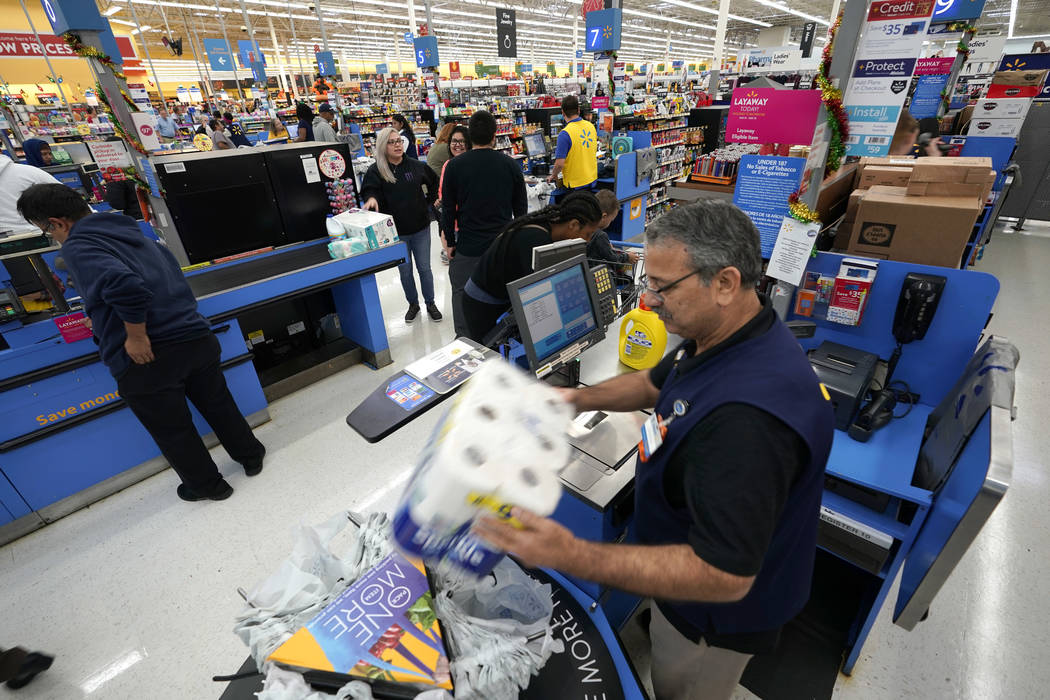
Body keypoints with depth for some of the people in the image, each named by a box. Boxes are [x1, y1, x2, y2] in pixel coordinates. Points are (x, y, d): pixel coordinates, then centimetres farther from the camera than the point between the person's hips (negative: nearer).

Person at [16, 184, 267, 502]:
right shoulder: (138, 237, 15)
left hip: (146, 358, -7)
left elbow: (124, 285, -28)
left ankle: (208, 485, 30)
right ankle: (251, 457, 40)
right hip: (197, 339, 7)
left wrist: (136, 337, -18)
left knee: (172, 430, 13)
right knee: (218, 405, 24)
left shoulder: (77, 247, -7)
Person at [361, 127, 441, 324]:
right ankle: (413, 304, 30)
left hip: (420, 228, 1)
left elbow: (433, 183, 16)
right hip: (395, 232, -1)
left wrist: (428, 202, 7)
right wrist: (371, 198, -42)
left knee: (424, 268, 9)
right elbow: (369, 190, -20)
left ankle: (430, 303, 26)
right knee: (405, 271, 11)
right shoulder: (375, 171, -6)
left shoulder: (416, 166, 0)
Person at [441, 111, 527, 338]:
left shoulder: (455, 165, -7)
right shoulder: (511, 164, -2)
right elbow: (521, 207, 4)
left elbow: (448, 209, -3)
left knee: (461, 293, 14)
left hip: (468, 245, -2)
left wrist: (450, 242, 7)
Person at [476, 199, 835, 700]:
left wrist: (573, 558, -44)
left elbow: (722, 576, -38)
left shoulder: (748, 417, -42)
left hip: (718, 606, -7)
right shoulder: (726, 338, -9)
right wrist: (579, 398, -6)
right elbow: (655, 383, 7)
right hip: (692, 554, 8)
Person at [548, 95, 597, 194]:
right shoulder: (591, 126, 2)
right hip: (592, 179, 7)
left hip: (575, 184, -7)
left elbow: (559, 163, -23)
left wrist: (553, 175, -3)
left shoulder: (565, 134, -21)